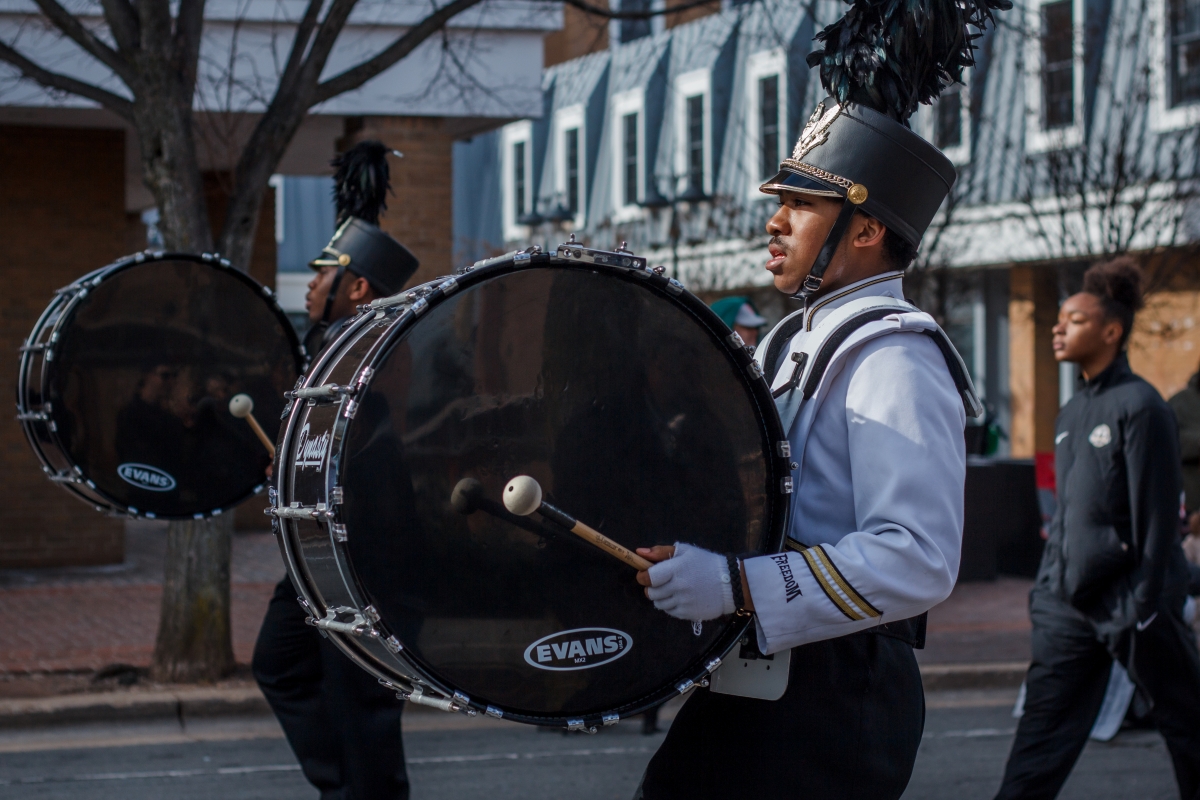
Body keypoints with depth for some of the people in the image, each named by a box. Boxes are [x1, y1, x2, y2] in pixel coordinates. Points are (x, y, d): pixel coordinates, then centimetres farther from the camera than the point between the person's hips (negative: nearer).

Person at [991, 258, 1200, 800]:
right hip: (1070, 603, 7)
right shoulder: (1072, 413, 14)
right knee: (1042, 732, 0)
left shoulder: (1139, 406, -10)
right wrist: (1048, 584, 15)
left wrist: (1143, 608, -16)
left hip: (1127, 598, -7)